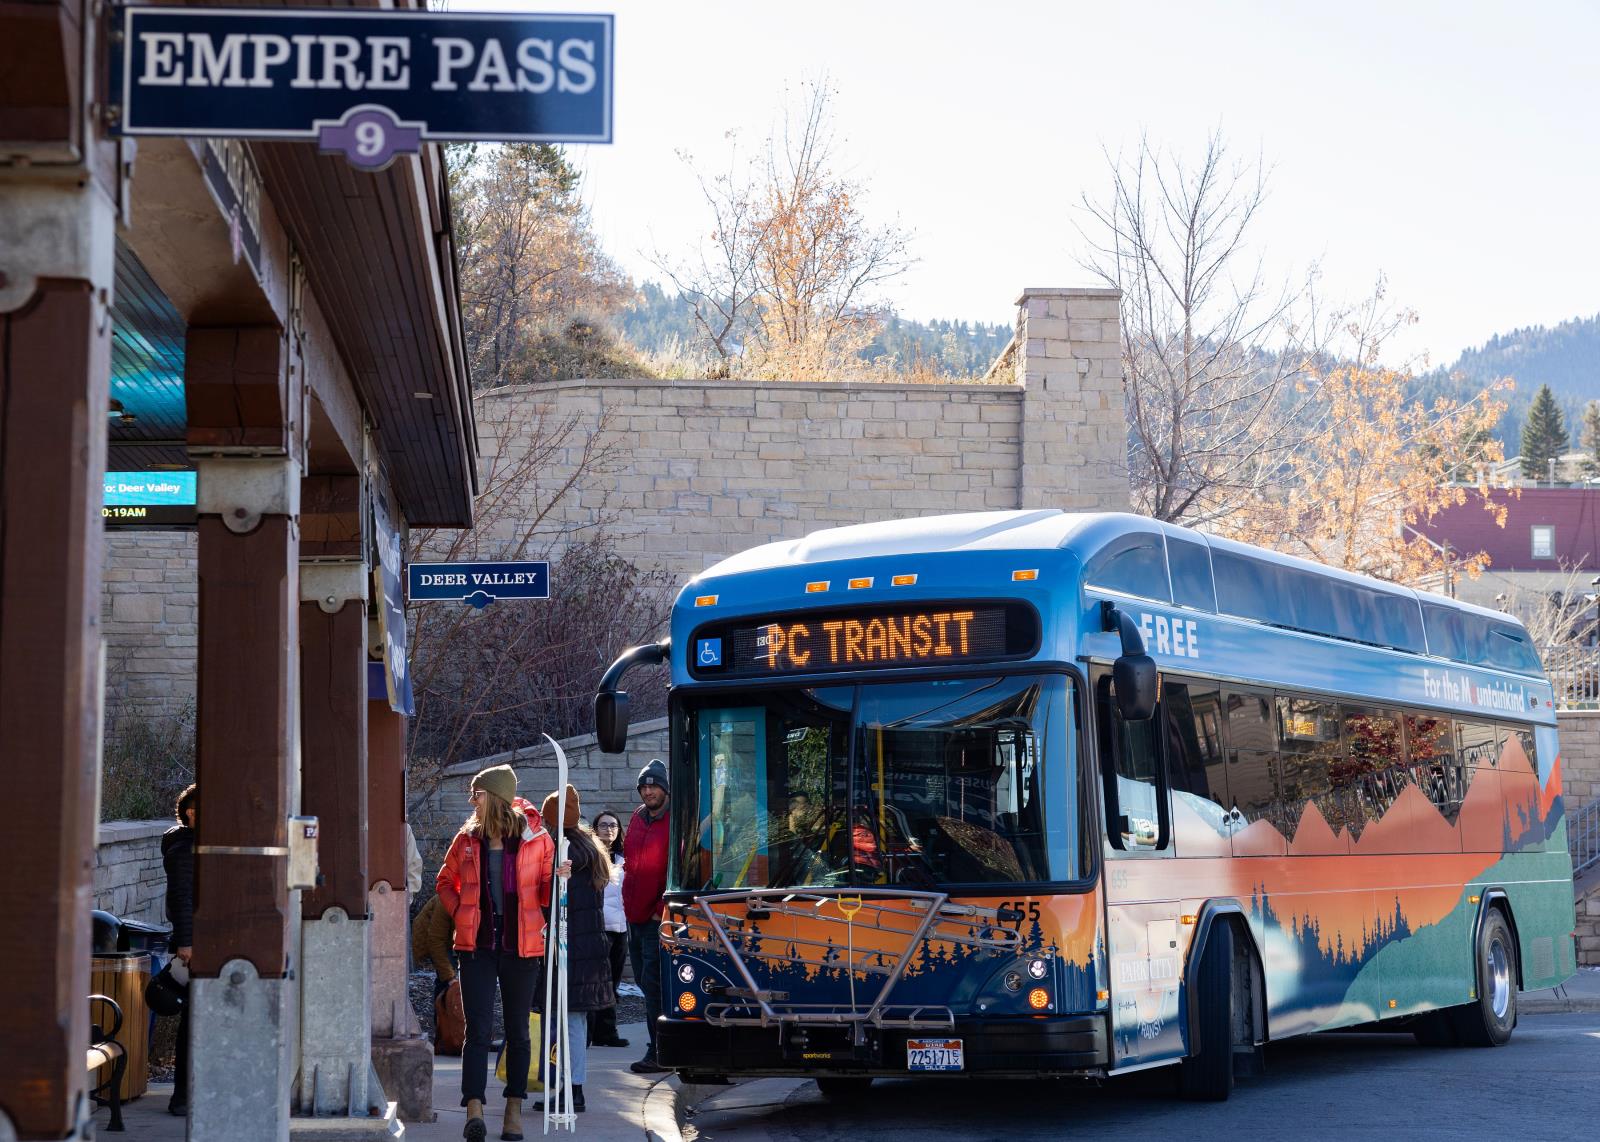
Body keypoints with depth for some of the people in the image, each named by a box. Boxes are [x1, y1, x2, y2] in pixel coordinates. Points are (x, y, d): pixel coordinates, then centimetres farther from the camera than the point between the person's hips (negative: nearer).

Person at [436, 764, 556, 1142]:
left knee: (517, 1030, 10)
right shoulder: (467, 839, 4)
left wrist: (558, 879, -16)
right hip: (478, 945, 1)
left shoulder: (536, 838, -3)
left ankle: (514, 1109, 20)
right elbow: (445, 881, 19)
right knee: (478, 1029, -8)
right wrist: (459, 914, 5)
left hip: (521, 946, -1)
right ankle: (474, 1111, -15)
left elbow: (545, 891, 6)